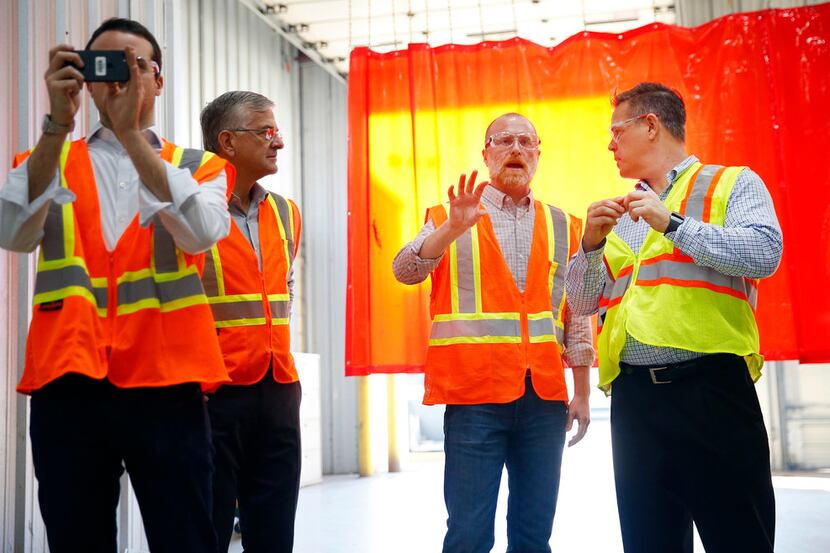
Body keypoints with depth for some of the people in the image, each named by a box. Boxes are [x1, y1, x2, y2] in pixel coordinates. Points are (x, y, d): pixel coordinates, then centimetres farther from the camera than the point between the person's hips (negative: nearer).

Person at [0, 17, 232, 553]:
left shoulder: (198, 166, 11)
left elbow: (201, 233, -12)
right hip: (68, 382, 1)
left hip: (165, 382, -1)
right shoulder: (47, 162, 13)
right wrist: (56, 126, -17)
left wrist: (131, 133, -18)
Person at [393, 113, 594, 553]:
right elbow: (405, 270, -11)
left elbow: (578, 315, 14)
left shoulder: (562, 226, 13)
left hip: (545, 397, 3)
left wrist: (582, 393, 10)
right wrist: (453, 228, -26)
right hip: (475, 396, -3)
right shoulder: (449, 219, 5)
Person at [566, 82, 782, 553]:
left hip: (711, 389, -5)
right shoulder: (619, 215, 21)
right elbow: (582, 304, 18)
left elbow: (764, 253, -11)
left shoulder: (733, 184, 7)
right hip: (633, 398, 5)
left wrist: (672, 224, -13)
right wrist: (592, 244, 1)